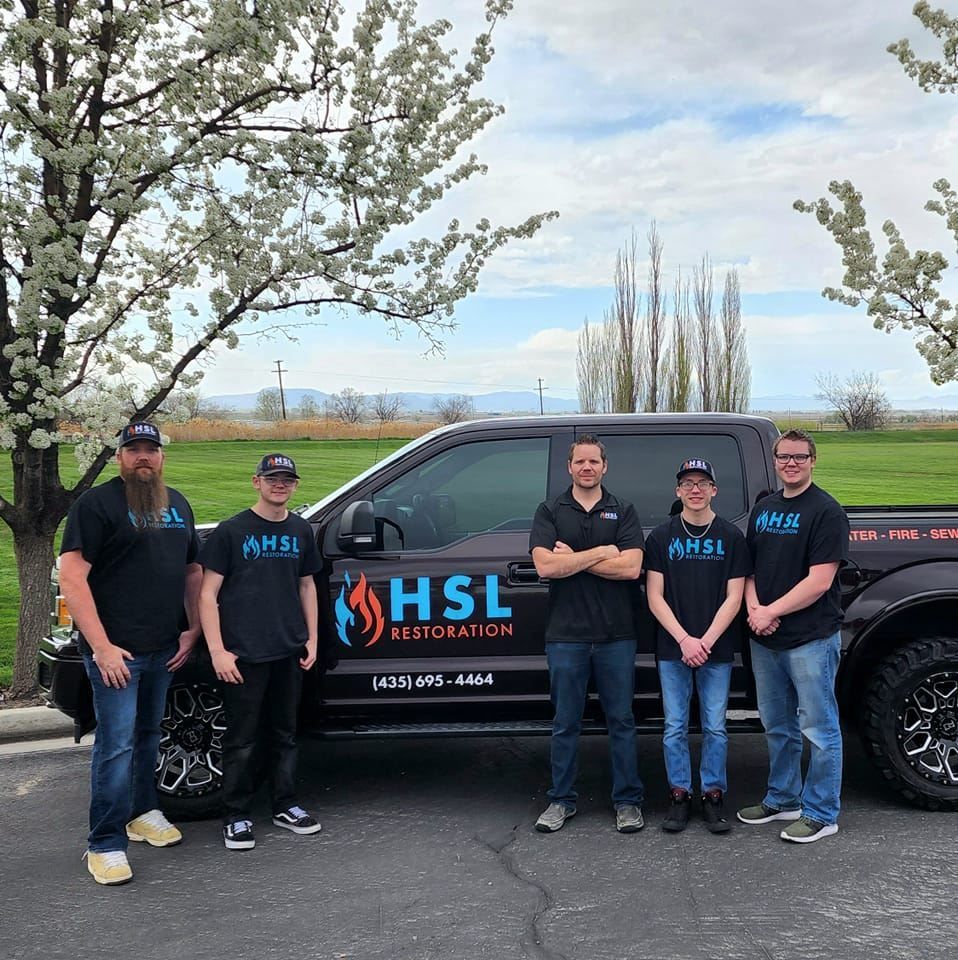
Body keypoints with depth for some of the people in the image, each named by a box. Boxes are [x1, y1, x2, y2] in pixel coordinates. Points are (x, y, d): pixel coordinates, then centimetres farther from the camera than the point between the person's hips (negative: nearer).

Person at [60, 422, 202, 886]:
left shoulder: (177, 504, 13)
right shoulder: (97, 503, -9)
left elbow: (192, 570, 19)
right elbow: (72, 577, -15)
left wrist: (193, 629, 7)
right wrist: (101, 646, -20)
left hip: (164, 649, 7)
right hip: (116, 650, -7)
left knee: (147, 734, 19)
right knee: (117, 744, -6)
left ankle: (142, 812, 34)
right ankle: (105, 844, 4)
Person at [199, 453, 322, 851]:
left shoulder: (301, 531, 9)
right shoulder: (231, 530, -5)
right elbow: (208, 593, -6)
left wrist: (311, 639, 11)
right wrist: (217, 650, -12)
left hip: (290, 652, 5)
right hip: (243, 654, -4)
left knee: (285, 733, 14)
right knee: (242, 739, 3)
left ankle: (285, 806, 27)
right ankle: (237, 817, 15)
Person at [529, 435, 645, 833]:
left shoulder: (623, 512, 5)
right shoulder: (550, 512, 5)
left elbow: (631, 567, -9)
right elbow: (545, 565, -11)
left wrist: (573, 558, -10)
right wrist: (601, 553, -11)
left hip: (616, 635, 0)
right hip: (566, 635, 0)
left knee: (621, 720, 7)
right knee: (566, 723, 9)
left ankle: (627, 801, 18)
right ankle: (561, 800, 21)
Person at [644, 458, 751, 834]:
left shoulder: (731, 536, 3)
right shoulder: (661, 536, 4)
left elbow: (733, 597, -1)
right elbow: (655, 596, -1)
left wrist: (706, 641, -11)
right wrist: (684, 640, -11)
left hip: (717, 649, 0)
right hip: (672, 649, 1)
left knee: (715, 728, 5)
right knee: (675, 727, 5)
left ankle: (713, 795, 17)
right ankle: (679, 795, 16)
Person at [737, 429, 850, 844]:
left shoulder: (826, 511, -8)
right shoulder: (762, 509, 13)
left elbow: (819, 581, -15)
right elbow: (749, 567, 14)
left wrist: (772, 612, -14)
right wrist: (753, 609, -4)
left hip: (811, 638, -7)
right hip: (764, 639, 7)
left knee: (819, 729, 3)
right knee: (777, 727, 17)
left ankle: (821, 814, 13)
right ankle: (783, 799, 31)